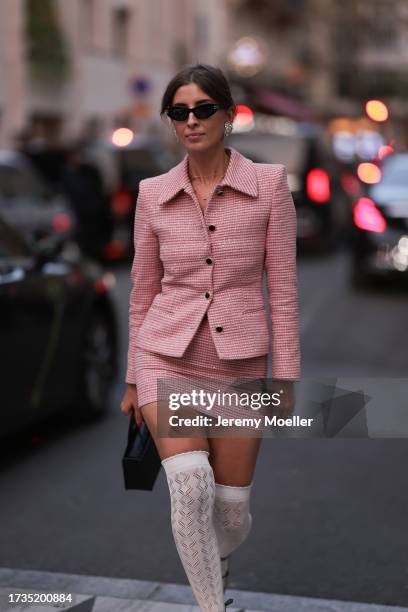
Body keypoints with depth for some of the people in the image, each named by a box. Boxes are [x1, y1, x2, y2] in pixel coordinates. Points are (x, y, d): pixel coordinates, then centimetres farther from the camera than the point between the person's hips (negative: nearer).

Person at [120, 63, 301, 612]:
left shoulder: (268, 183, -4)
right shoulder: (153, 195, 1)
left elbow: (282, 288, -3)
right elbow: (143, 291, 8)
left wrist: (284, 379, -5)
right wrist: (133, 381, 11)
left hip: (239, 362, 0)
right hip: (167, 356, 0)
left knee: (232, 509, 6)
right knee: (189, 482, -23)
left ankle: (218, 560, 42)